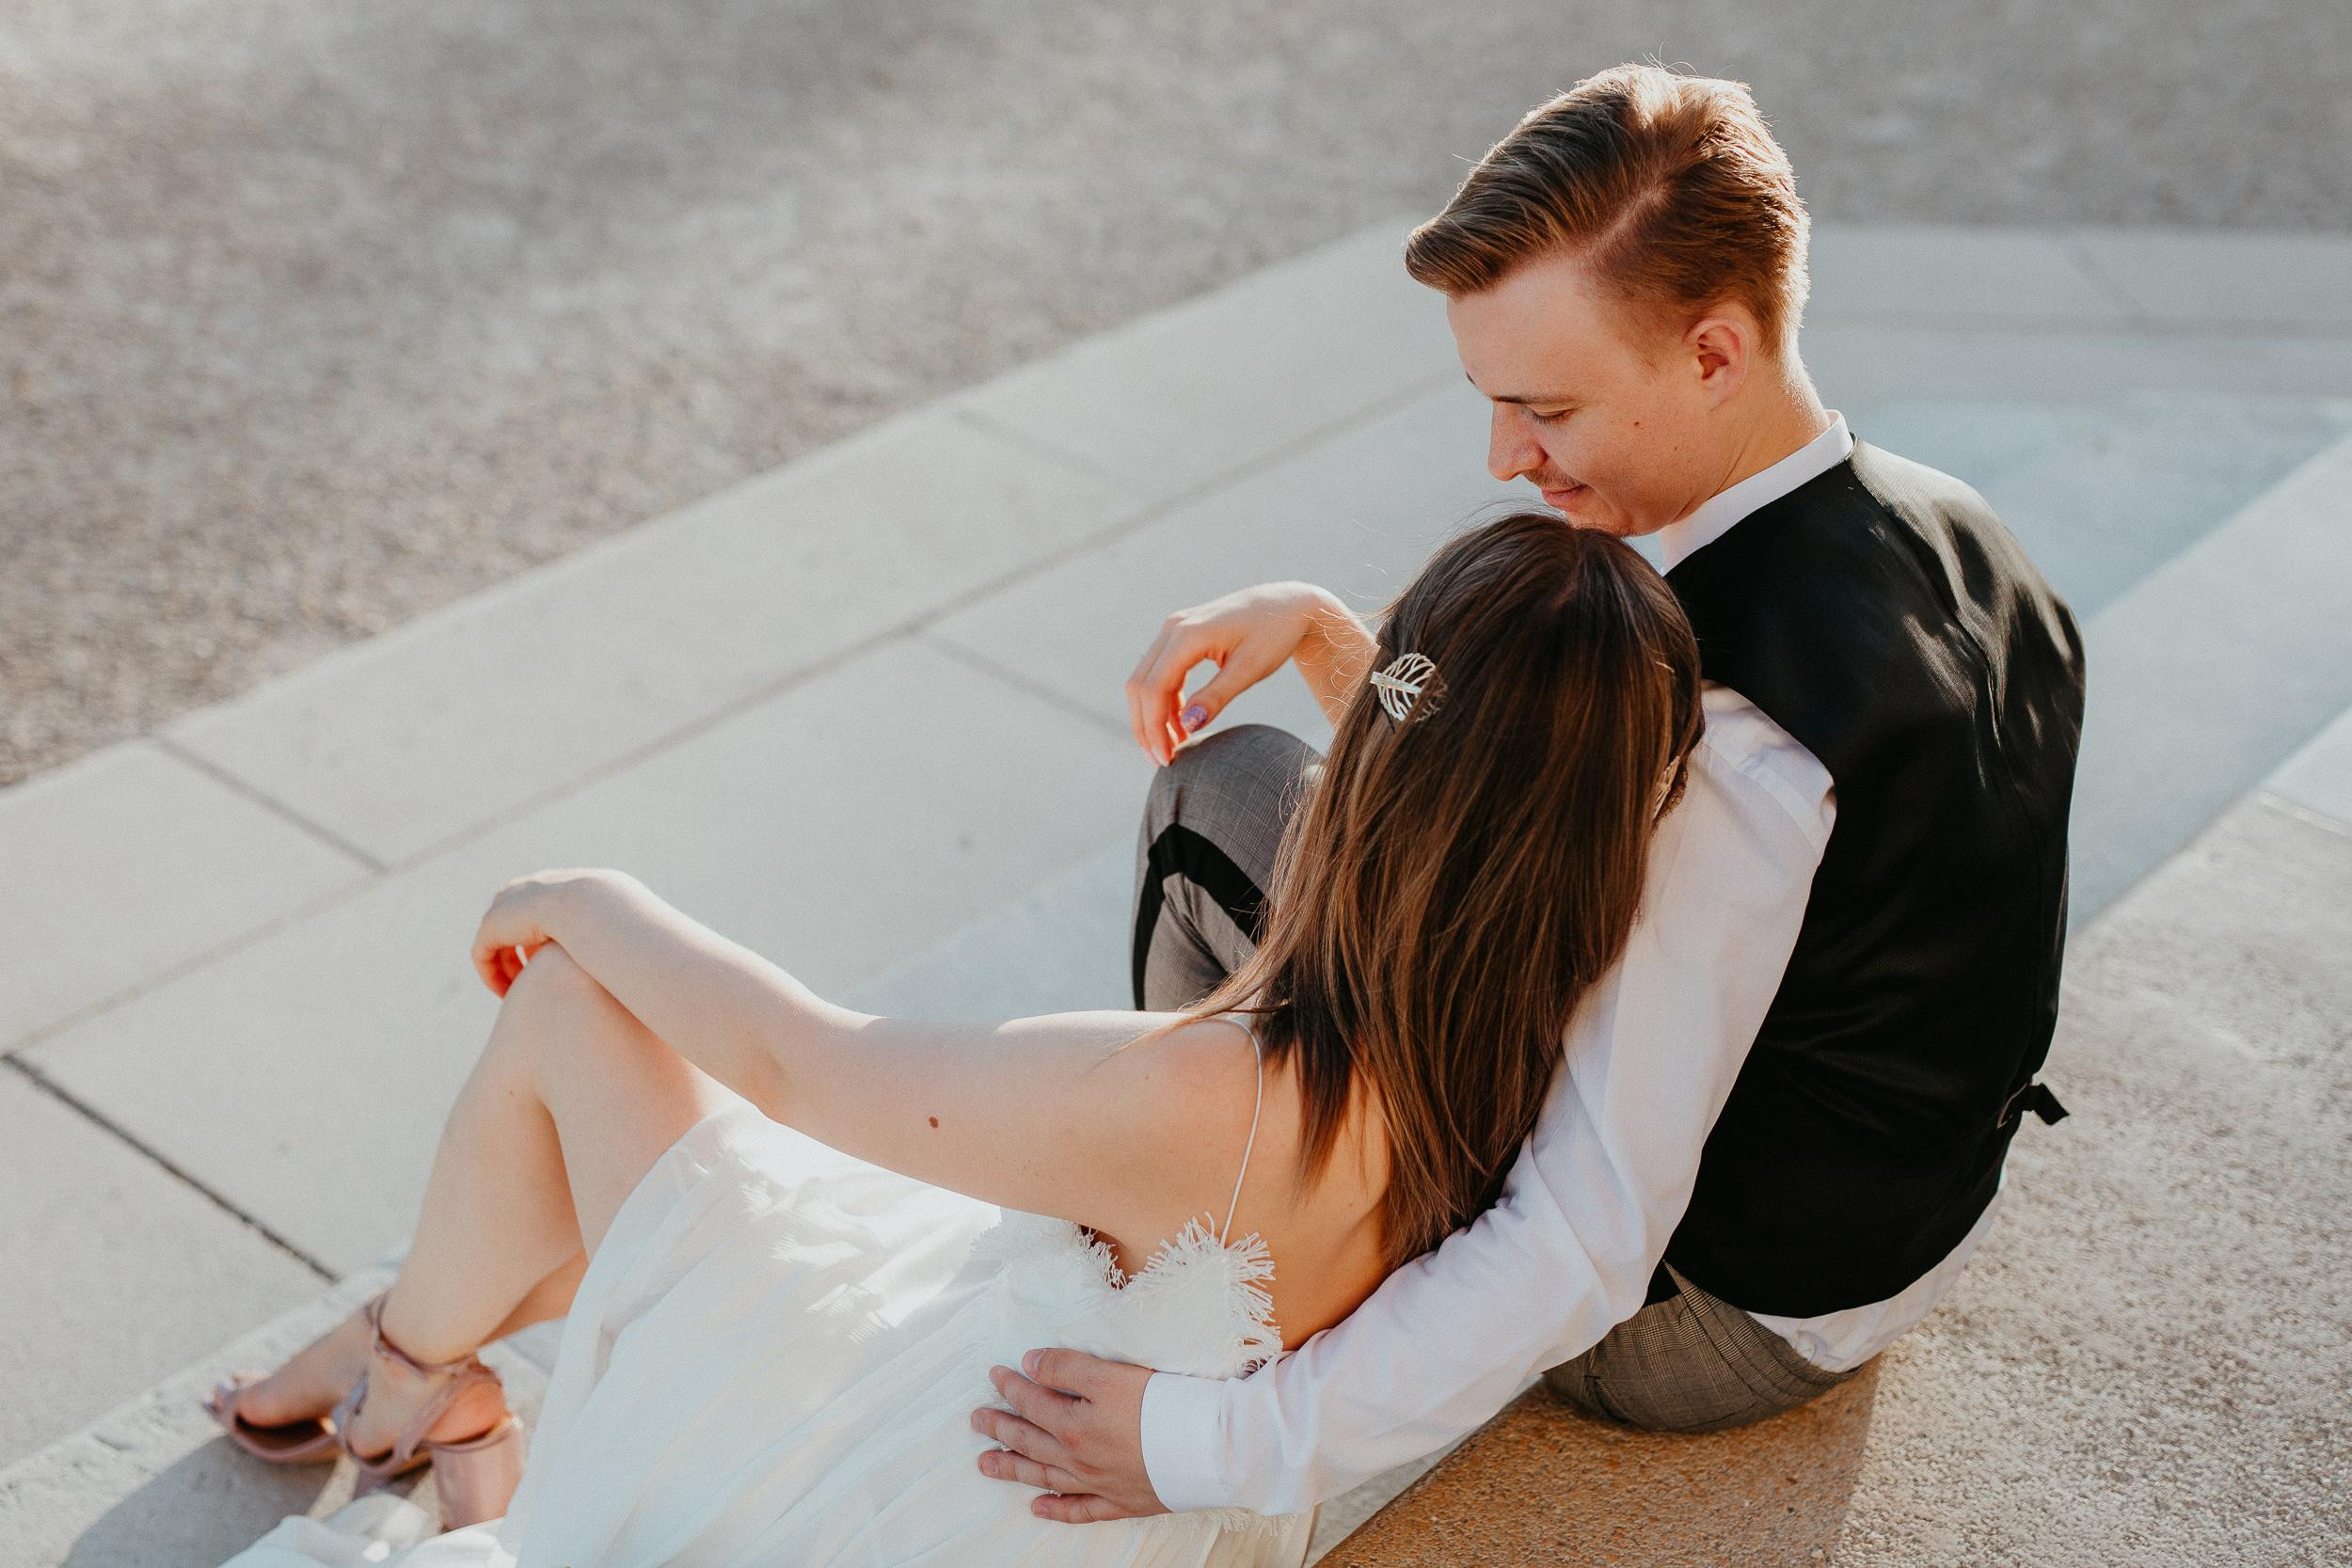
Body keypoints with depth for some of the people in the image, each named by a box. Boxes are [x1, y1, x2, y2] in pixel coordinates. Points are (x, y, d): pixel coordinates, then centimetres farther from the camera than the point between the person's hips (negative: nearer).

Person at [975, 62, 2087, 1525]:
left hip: (1705, 1327, -8)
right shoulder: (1951, 530, -7)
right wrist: (1337, 635, -4)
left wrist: (1224, 1444, -33)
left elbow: (1590, 1244, -35)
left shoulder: (1729, 731, -36)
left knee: (1225, 795, -6)